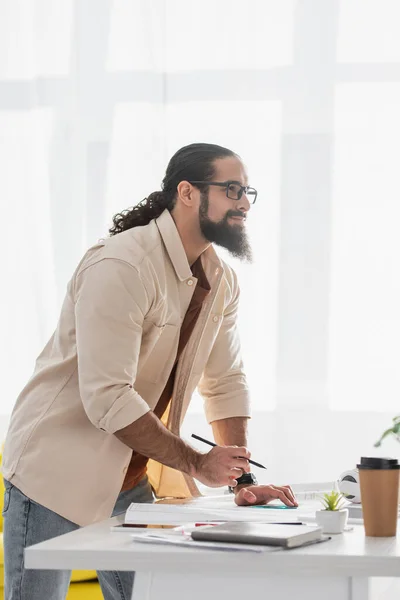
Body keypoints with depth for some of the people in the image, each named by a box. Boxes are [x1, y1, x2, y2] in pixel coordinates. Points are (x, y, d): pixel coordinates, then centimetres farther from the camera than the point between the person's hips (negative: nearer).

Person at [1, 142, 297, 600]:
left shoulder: (221, 282, 5)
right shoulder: (122, 267, -23)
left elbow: (225, 384, 11)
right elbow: (107, 399, -28)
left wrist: (242, 480, 0)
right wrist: (196, 464, -20)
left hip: (130, 480, 8)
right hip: (58, 471, -8)